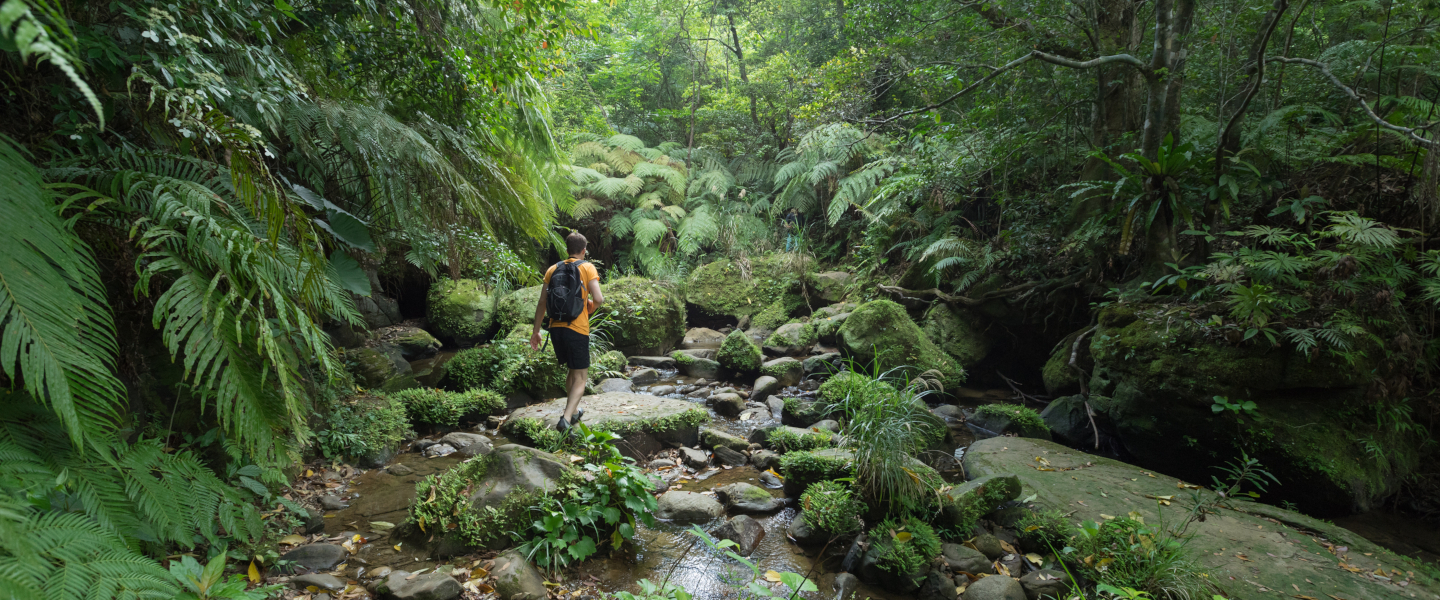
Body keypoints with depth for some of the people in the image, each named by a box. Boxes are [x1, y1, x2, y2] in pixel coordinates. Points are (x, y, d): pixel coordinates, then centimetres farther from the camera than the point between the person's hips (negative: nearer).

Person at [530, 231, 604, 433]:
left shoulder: (553, 269, 11)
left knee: (572, 370, 25)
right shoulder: (587, 268, -2)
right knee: (581, 377, 3)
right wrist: (591, 307, 9)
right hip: (577, 329, -5)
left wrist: (536, 331, 15)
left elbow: (542, 303, 9)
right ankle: (566, 419, -13)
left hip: (556, 327, 5)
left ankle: (574, 411, 36)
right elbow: (598, 298, -13)